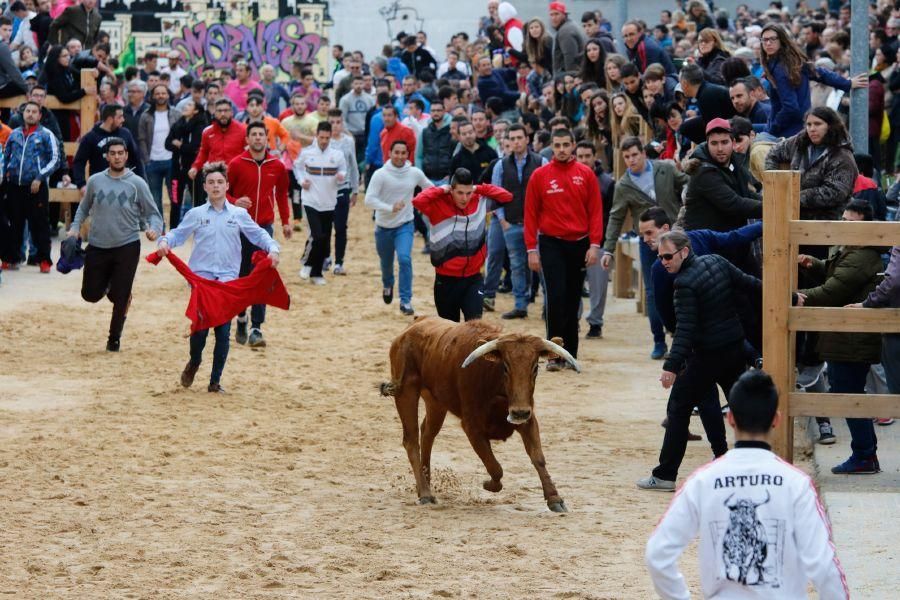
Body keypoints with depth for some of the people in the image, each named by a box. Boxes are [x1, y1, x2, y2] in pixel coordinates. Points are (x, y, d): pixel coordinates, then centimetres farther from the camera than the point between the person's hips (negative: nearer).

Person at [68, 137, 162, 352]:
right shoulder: (95, 181, 1)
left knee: (120, 298, -1)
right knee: (91, 294, 4)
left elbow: (153, 213, -1)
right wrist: (75, 227, 1)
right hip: (98, 246, 2)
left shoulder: (137, 184, -5)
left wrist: (154, 229, -21)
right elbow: (84, 208, 16)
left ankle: (114, 338, 18)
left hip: (127, 247, -2)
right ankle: (107, 284, 39)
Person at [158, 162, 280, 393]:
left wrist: (272, 249, -8)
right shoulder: (196, 215, 9)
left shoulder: (239, 215, 9)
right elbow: (177, 234, 9)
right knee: (200, 327, -9)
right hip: (200, 277, -1)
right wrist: (164, 242, -12)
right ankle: (194, 362, 23)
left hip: (228, 280, 1)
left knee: (223, 332, -3)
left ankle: (215, 380, 9)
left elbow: (259, 235, 10)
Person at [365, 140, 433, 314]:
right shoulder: (380, 174, -15)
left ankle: (405, 301, -15)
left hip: (405, 226, 0)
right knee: (386, 263, 18)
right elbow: (369, 200, -21)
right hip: (383, 227, 0)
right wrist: (391, 208, -32)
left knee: (405, 259, -21)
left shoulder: (415, 173, -7)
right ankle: (387, 285, 52)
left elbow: (431, 189, 11)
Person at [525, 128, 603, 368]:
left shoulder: (586, 174, 2)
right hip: (551, 244, -2)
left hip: (579, 245, 2)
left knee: (573, 301, 8)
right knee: (556, 298, -11)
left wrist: (594, 244, -6)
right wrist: (532, 250, -3)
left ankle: (570, 354, 14)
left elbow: (595, 211, 2)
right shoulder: (540, 175, -1)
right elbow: (531, 213, 1)